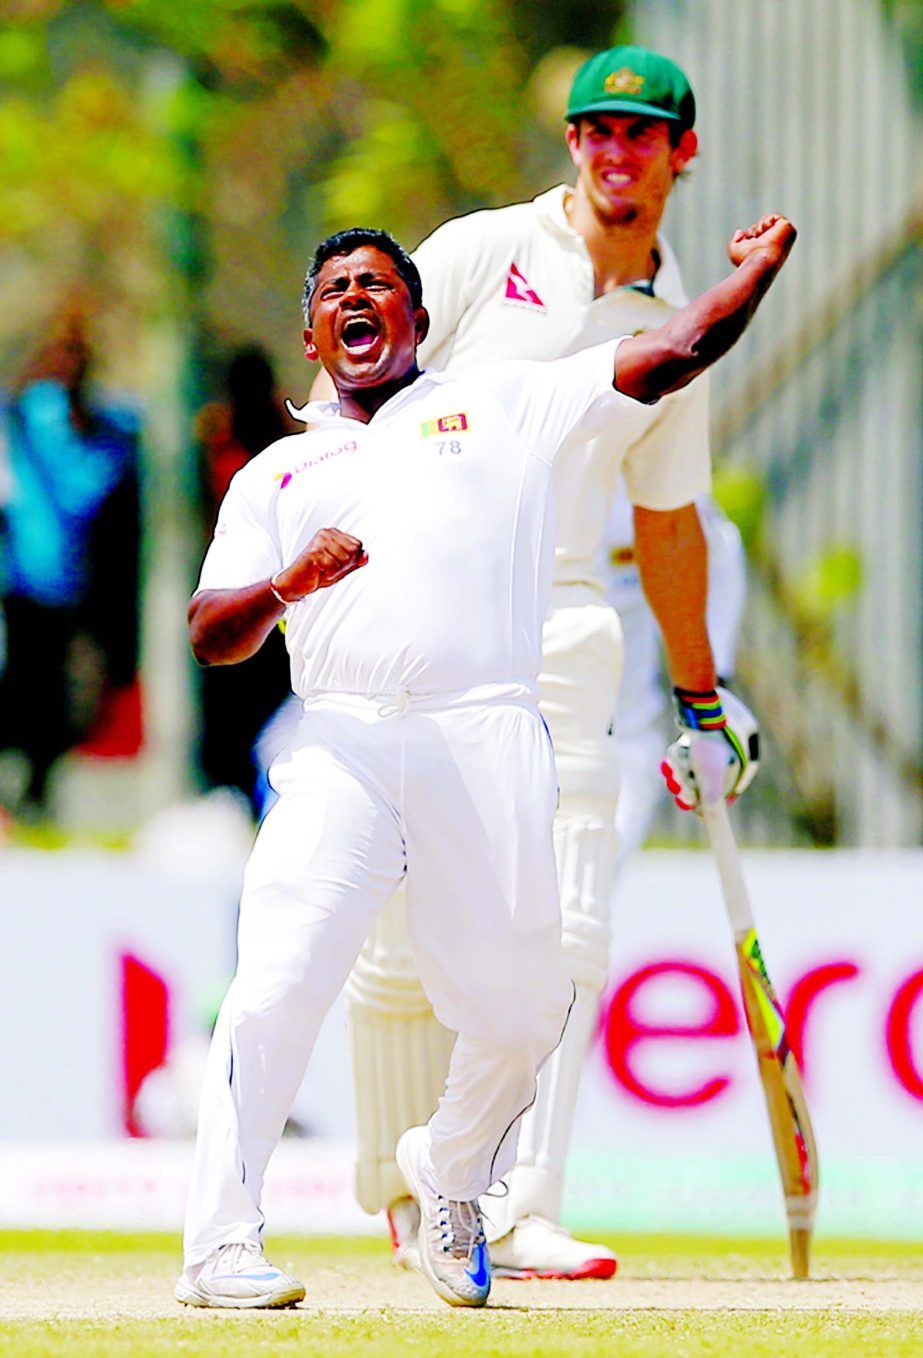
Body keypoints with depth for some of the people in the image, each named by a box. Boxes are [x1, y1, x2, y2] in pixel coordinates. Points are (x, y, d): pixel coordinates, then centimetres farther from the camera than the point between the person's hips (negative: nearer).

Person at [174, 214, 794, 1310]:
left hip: (488, 742, 0)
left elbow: (671, 355, 18)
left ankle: (450, 1170, 29)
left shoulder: (504, 408, 22)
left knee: (520, 1005, -1)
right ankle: (219, 1248, -17)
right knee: (278, 983, -18)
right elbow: (211, 634, 12)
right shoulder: (276, 473, 23)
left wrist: (758, 266, 15)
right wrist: (285, 586, -6)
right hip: (340, 746, 0)